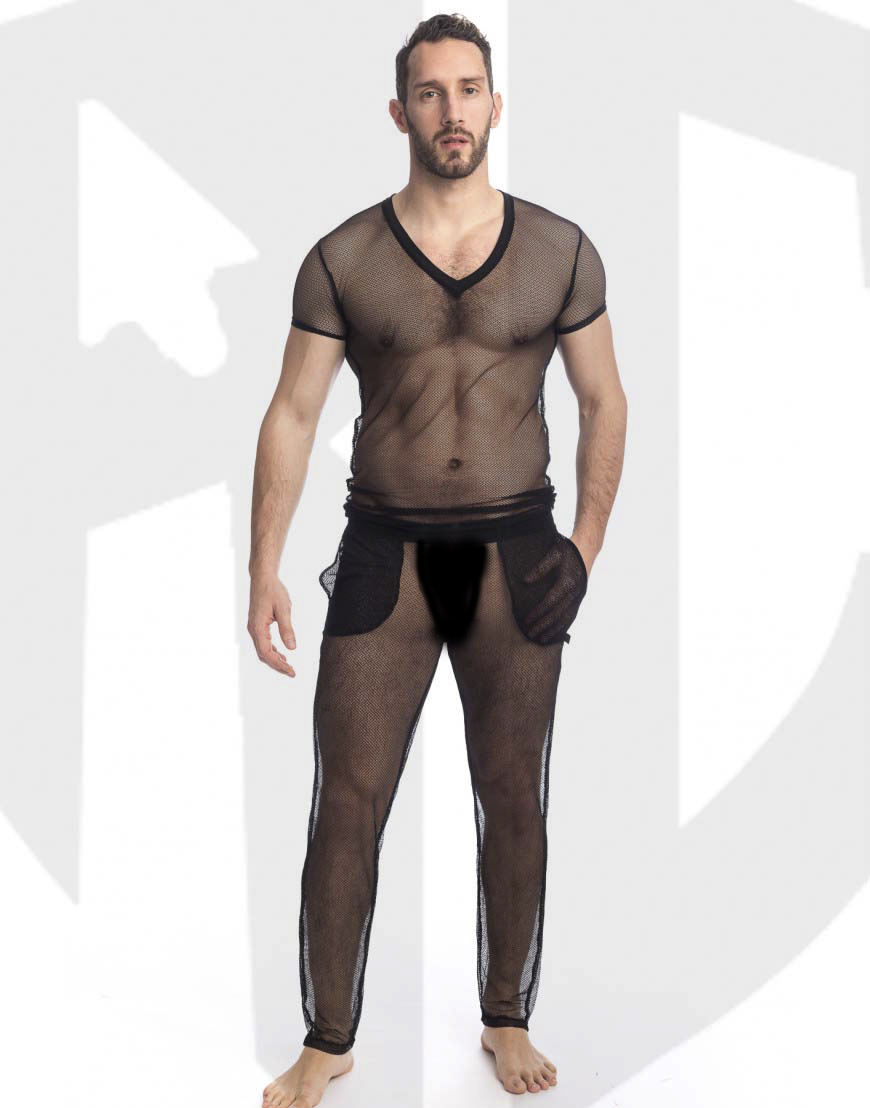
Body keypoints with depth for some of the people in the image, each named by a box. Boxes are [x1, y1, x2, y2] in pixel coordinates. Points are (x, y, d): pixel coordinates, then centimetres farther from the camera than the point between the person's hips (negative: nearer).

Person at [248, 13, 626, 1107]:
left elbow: (604, 402, 10)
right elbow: (291, 415, 1)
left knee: (512, 801, 9)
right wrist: (264, 572, -4)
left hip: (516, 556, 1)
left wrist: (586, 545, 4)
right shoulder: (341, 258, -1)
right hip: (384, 555, 0)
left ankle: (507, 1019, 28)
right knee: (346, 802, 1)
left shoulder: (561, 250, 2)